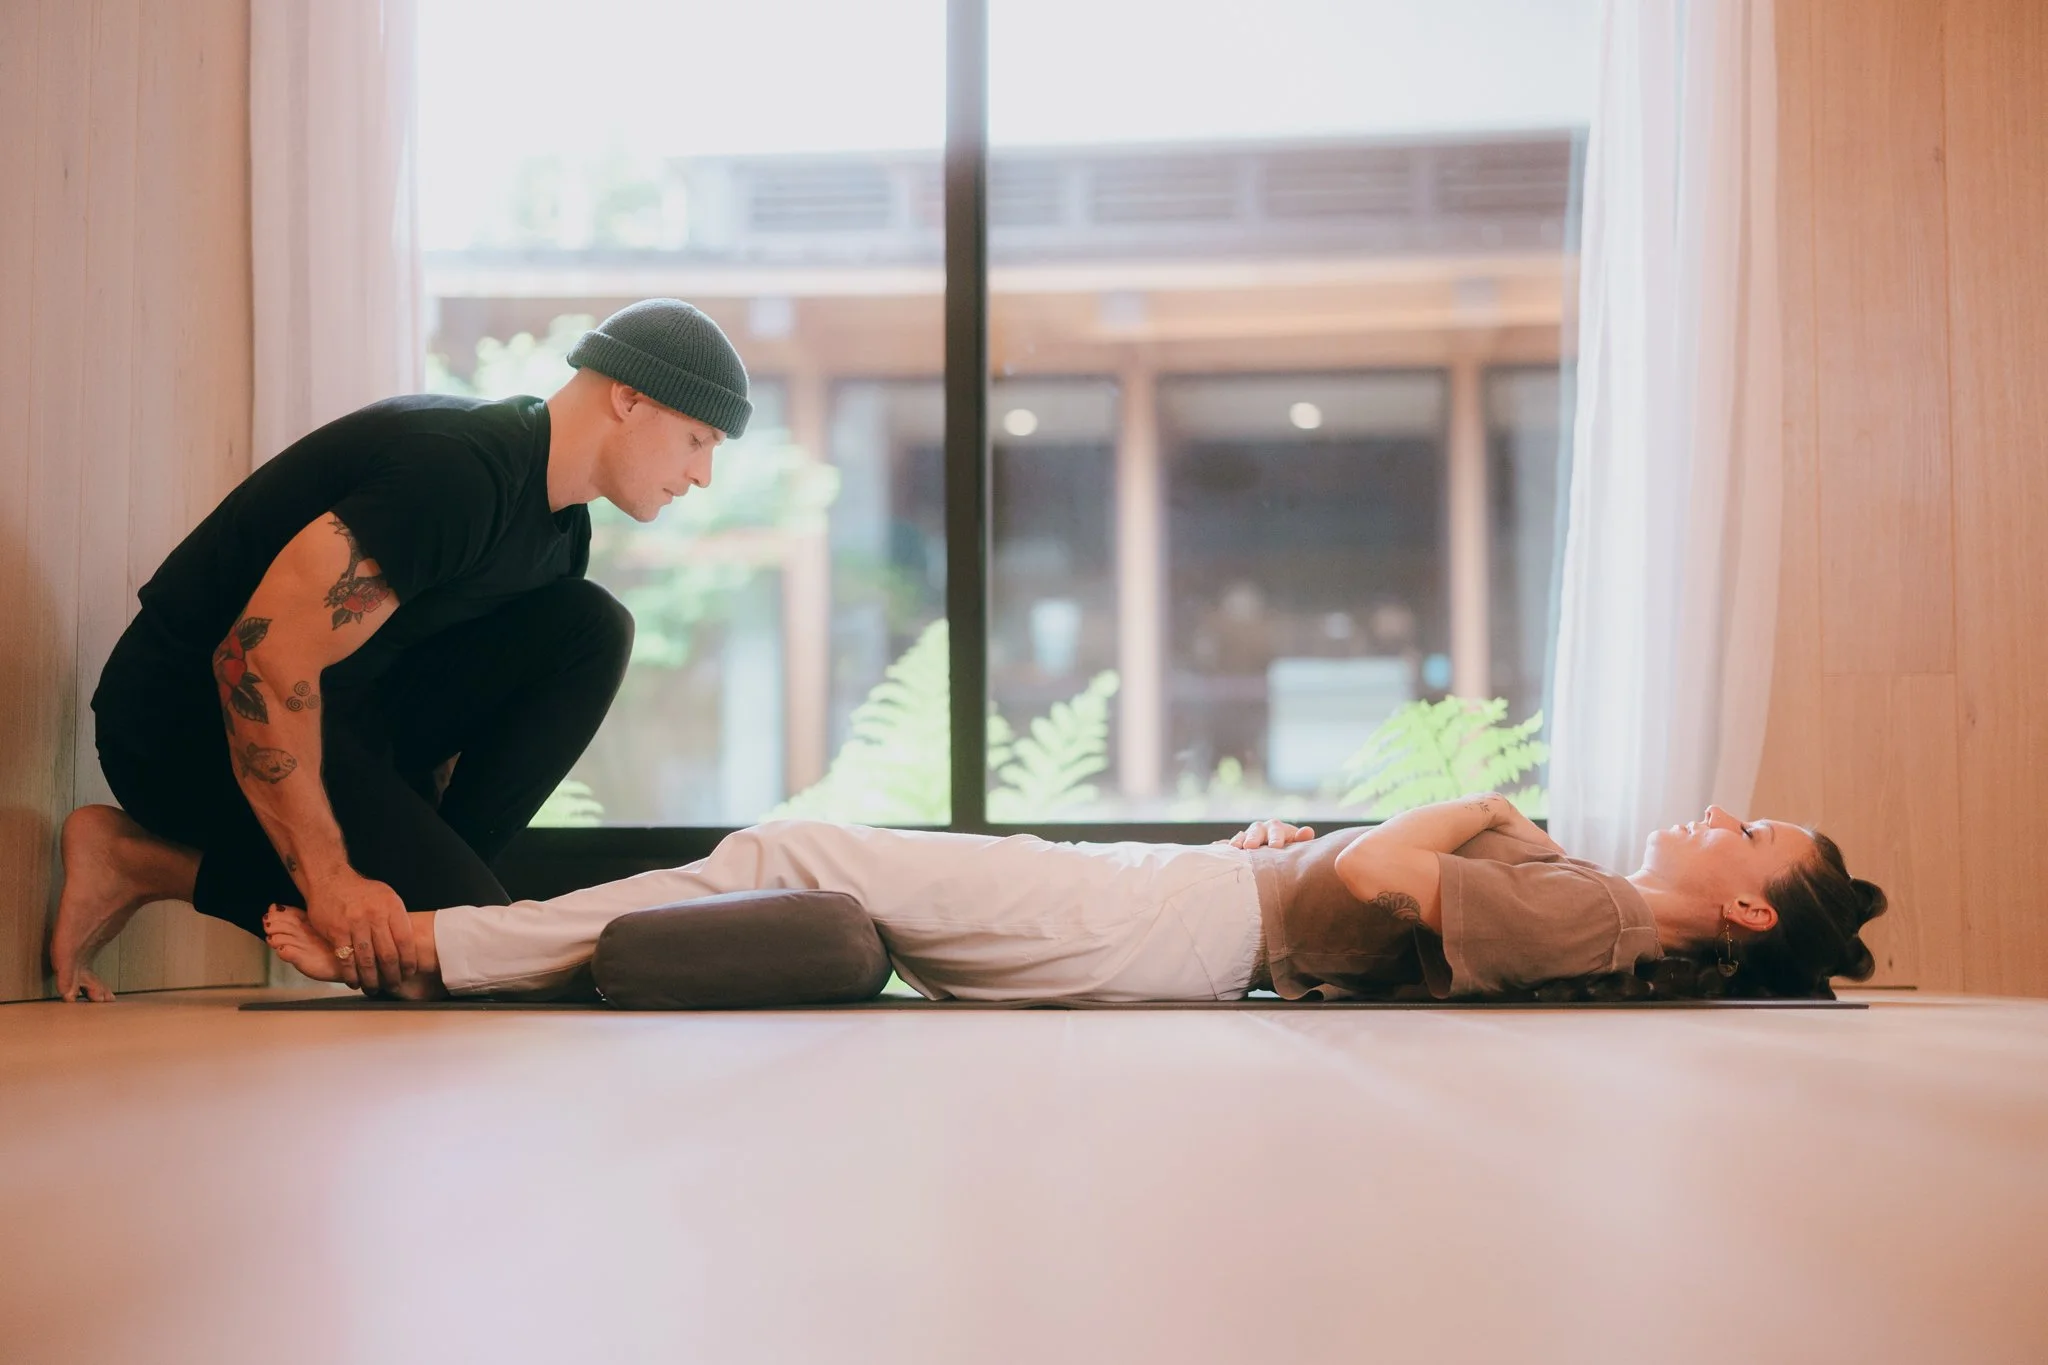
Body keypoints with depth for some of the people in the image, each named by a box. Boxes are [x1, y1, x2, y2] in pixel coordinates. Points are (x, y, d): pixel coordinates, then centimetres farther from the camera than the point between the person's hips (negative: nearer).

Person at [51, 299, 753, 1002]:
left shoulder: (561, 523, 7)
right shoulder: (458, 467, -24)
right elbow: (260, 657, -29)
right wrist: (328, 878, -30)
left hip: (338, 710, 9)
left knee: (588, 630, -4)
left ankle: (421, 870, -5)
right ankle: (139, 860, -8)